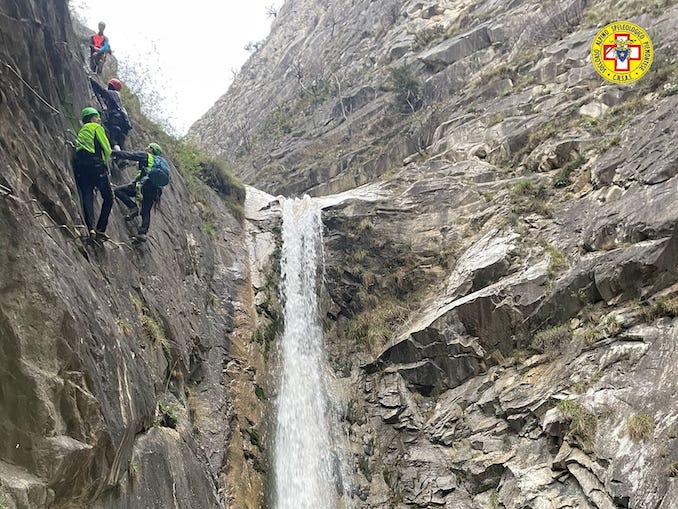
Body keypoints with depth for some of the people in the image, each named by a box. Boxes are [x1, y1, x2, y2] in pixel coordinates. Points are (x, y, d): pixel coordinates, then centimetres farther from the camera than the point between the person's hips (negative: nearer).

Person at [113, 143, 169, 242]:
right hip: (156, 191, 7)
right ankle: (142, 233, -4)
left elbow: (128, 155, 4)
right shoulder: (162, 162, 29)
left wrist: (112, 152, 9)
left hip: (144, 185, -7)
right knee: (146, 212, 13)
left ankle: (133, 207, -13)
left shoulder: (146, 156, 10)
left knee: (118, 190, -1)